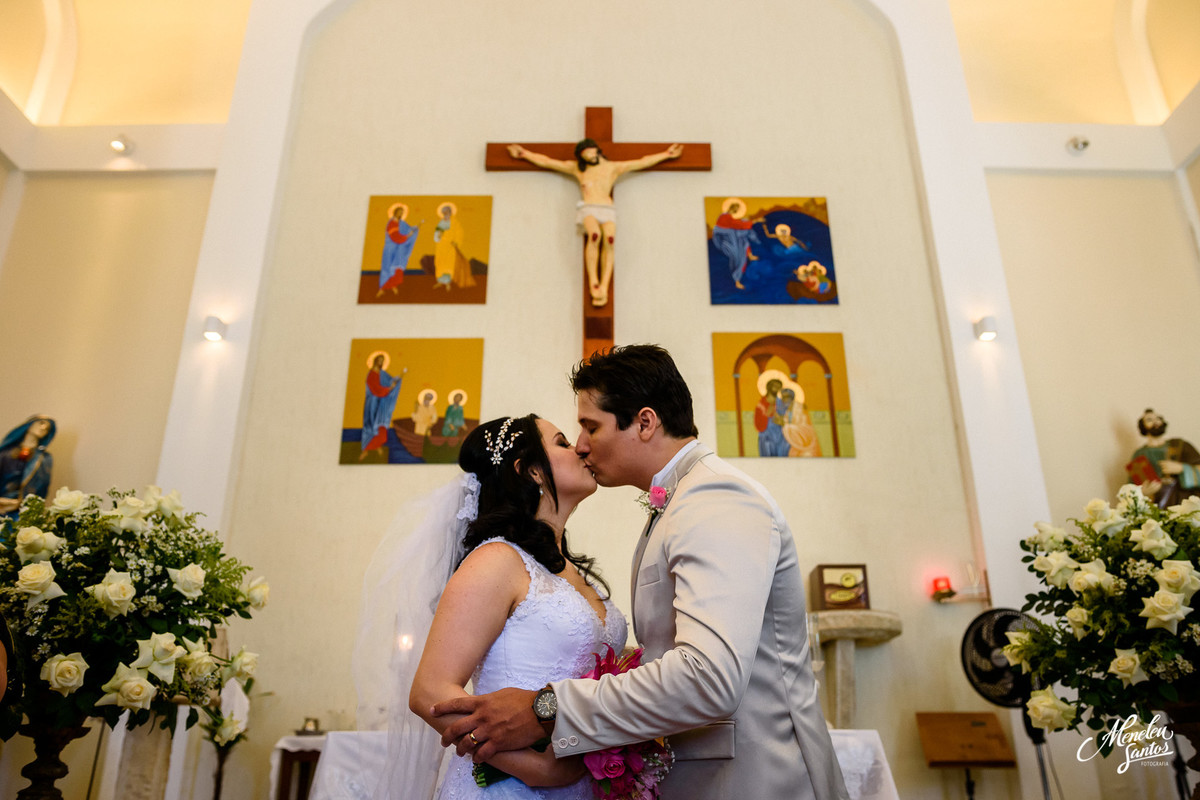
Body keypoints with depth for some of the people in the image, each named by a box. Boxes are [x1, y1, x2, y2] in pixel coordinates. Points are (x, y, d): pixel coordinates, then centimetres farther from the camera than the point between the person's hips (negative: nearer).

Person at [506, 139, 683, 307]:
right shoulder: (576, 168, 25)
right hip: (587, 209, -1)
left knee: (609, 239, -33)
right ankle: (593, 282, -36)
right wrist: (524, 154, 25)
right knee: (594, 234, -36)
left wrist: (666, 154, 25)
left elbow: (643, 162, 26)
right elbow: (545, 161, 27)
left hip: (608, 210, 1)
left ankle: (604, 287, -40)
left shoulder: (613, 167, 24)